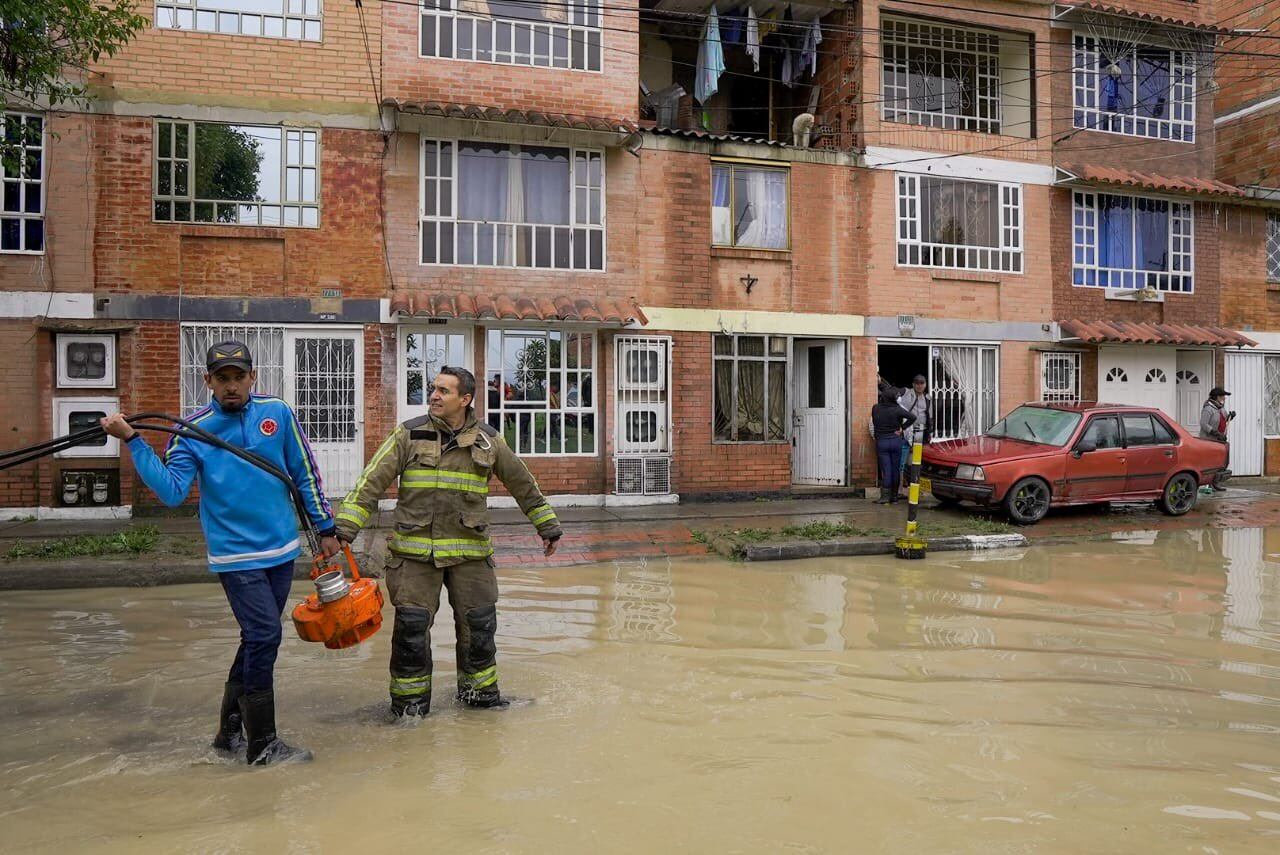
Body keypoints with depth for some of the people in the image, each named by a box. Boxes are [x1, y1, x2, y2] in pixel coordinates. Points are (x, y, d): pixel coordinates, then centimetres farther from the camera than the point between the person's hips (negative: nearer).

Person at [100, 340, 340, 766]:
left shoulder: (277, 413, -1)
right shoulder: (193, 431, -5)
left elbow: (305, 474, 5)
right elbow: (172, 491, -16)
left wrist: (325, 528, 7)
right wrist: (133, 441, -23)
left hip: (282, 549, 4)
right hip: (235, 554, -4)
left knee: (258, 639, 12)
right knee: (264, 636, -11)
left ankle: (230, 731, 29)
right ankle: (261, 744, 4)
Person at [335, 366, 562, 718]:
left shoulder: (488, 441, 5)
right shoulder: (409, 434, 0)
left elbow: (523, 484, 16)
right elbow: (373, 480, -5)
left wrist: (547, 525, 20)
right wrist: (344, 527, -14)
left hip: (469, 550, 2)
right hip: (415, 551, -2)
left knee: (479, 622, 8)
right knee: (411, 625, -1)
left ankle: (479, 689, 28)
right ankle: (409, 699, 18)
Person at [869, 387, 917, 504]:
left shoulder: (875, 409, -5)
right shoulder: (897, 409, -11)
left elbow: (873, 424, 3)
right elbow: (912, 417, -16)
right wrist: (902, 428, -6)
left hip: (881, 442, 1)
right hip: (896, 441, 0)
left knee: (885, 469, 2)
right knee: (895, 469, 9)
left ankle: (885, 496, -2)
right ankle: (894, 496, 14)